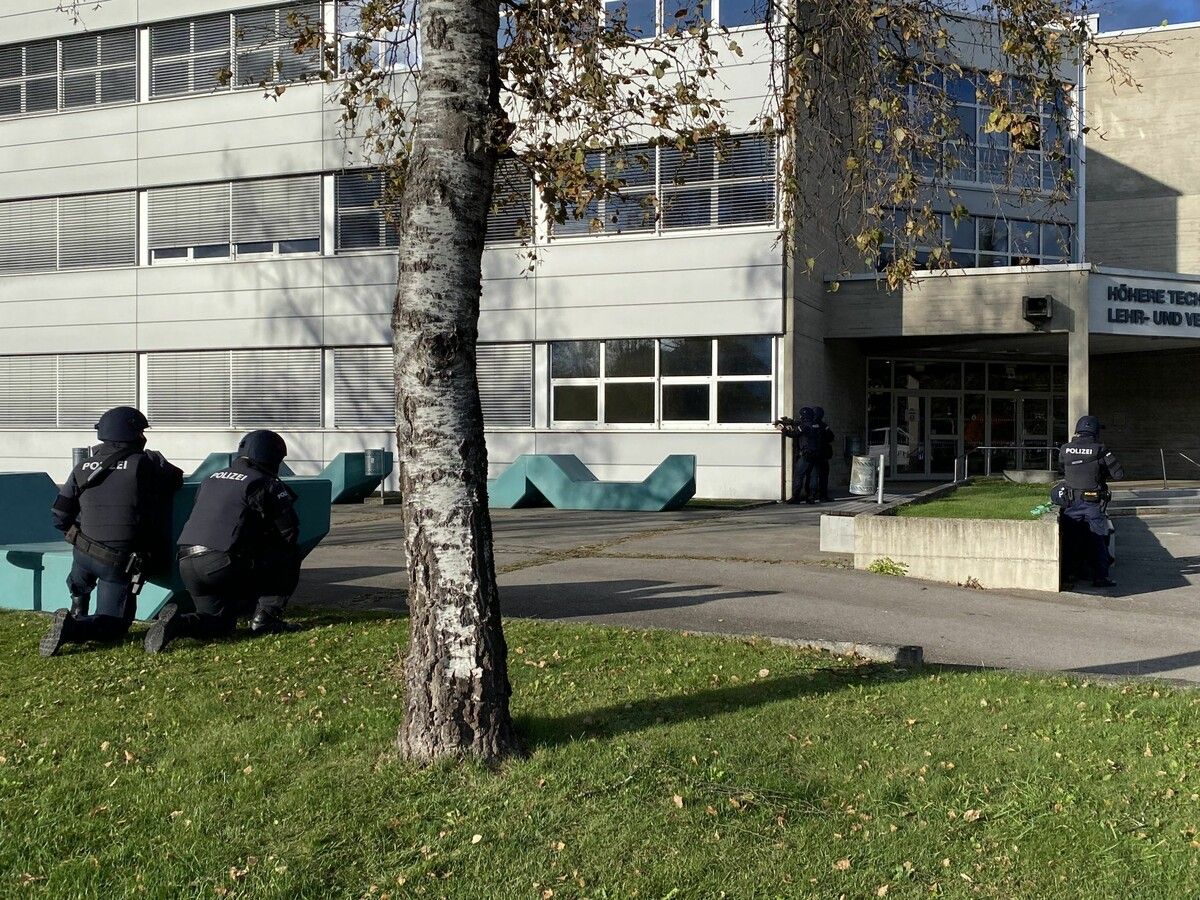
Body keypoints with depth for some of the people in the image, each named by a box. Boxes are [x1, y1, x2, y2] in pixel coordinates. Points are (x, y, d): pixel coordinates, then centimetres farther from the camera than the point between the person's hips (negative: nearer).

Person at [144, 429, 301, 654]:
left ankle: (177, 622, -9)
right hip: (223, 565, -7)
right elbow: (289, 533, 0)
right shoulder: (266, 485, 2)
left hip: (187, 564, 7)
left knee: (220, 624, 19)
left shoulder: (210, 479, 22)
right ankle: (265, 616, 5)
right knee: (290, 556, 10)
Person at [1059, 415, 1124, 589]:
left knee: (1071, 537, 11)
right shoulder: (1100, 450, -10)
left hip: (1071, 502, 2)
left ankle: (1069, 574, 14)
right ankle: (1100, 576, 3)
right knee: (1097, 540, 4)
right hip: (1093, 503, -2)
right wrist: (1104, 472, 11)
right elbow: (1119, 474, -8)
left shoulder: (1065, 449, -1)